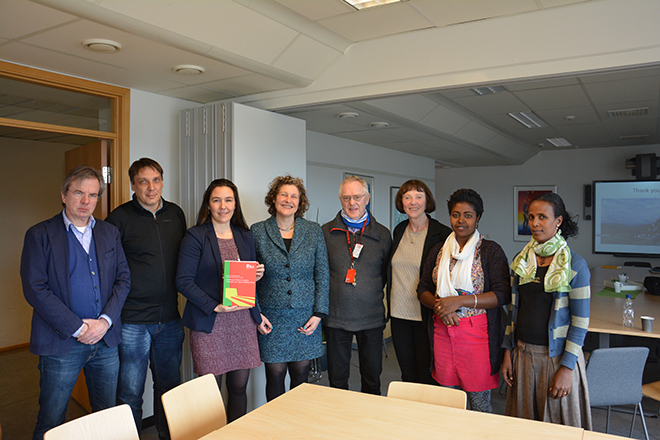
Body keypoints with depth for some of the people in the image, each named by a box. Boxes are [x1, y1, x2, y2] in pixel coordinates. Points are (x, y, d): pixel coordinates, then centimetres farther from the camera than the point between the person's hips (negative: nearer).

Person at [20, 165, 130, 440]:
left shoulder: (110, 233, 9)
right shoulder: (40, 235, -4)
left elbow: (123, 279, 7)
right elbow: (35, 289, -11)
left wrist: (105, 321, -8)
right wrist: (77, 328, -14)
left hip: (106, 340, 4)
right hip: (61, 343, -3)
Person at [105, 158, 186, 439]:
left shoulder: (176, 214, 8)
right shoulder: (120, 218, -7)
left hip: (170, 320, 5)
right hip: (132, 321, -4)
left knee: (169, 386, 17)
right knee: (130, 394, 5)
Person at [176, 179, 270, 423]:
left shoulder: (245, 236, 13)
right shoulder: (195, 237, -4)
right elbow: (183, 281, -10)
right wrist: (215, 306, -17)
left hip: (242, 322, 5)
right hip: (209, 324, -4)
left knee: (239, 387, 9)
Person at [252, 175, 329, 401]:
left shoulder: (314, 231, 4)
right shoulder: (257, 232, 1)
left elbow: (322, 275, 4)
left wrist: (318, 314, -2)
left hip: (306, 318, 1)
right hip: (272, 318, -1)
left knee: (301, 377, 8)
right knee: (275, 376, 4)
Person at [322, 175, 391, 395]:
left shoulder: (382, 234, 3)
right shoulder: (326, 232, 2)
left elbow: (387, 274, 10)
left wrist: (370, 293, 0)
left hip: (372, 318, 1)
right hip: (336, 318, 0)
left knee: (372, 381, 12)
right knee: (337, 381, 11)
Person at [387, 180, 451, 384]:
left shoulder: (442, 234, -10)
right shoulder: (399, 230, 8)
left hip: (424, 316, -5)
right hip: (399, 314, 5)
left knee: (426, 373, 5)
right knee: (407, 372, 16)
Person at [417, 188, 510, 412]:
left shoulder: (491, 251, -2)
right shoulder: (438, 250, 11)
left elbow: (502, 294, -10)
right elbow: (423, 289, 12)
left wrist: (459, 301, -18)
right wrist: (438, 306, -9)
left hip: (477, 333, -3)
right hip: (442, 332, 4)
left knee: (479, 402, 3)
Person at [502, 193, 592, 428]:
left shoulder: (575, 265, -10)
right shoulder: (521, 260, 5)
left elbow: (580, 321, -10)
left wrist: (566, 367, -13)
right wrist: (508, 351, 7)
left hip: (557, 356, -4)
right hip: (523, 353, 4)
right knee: (522, 426, 15)